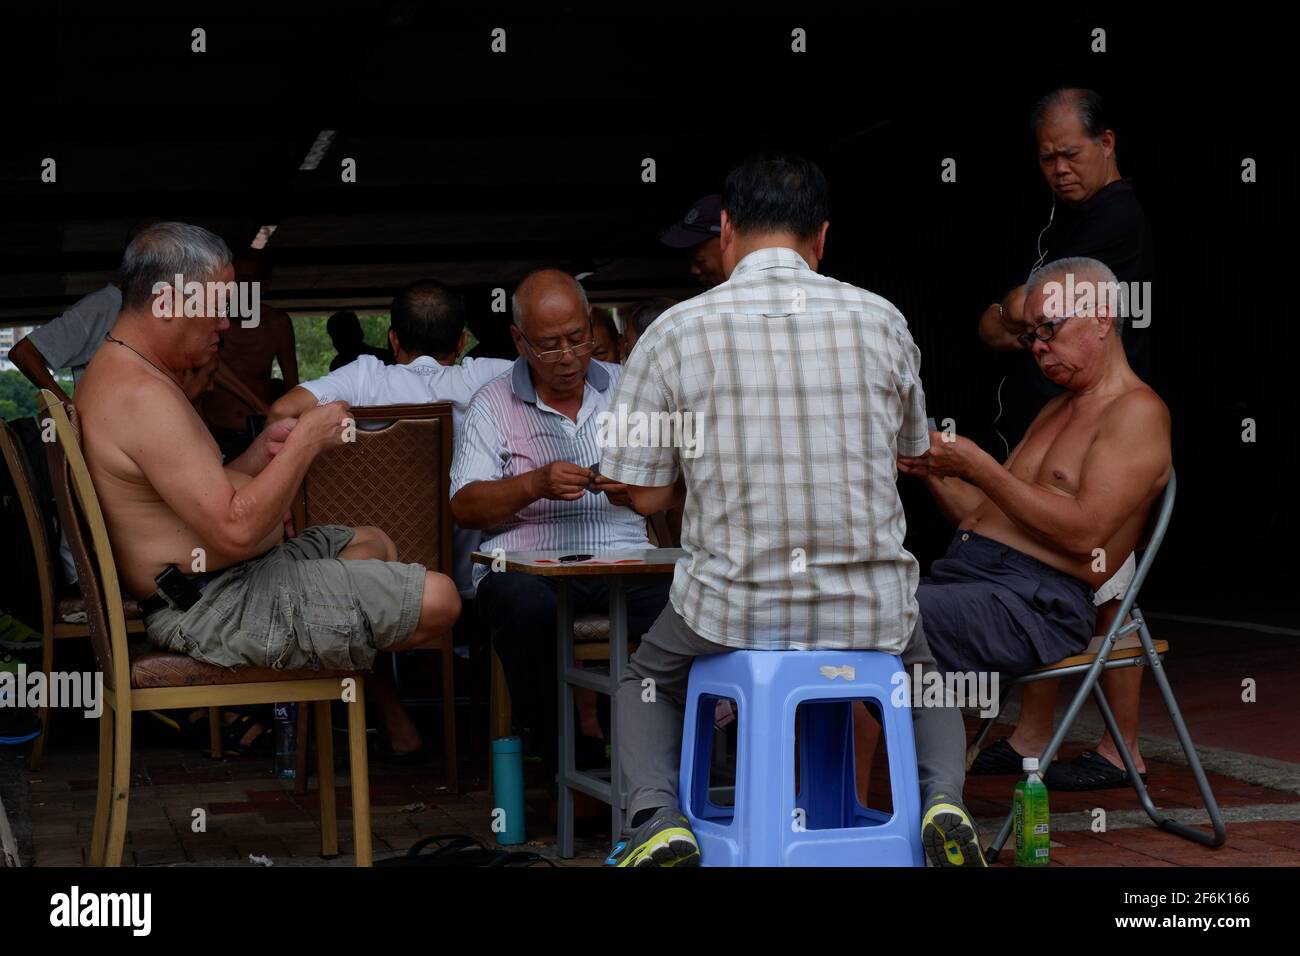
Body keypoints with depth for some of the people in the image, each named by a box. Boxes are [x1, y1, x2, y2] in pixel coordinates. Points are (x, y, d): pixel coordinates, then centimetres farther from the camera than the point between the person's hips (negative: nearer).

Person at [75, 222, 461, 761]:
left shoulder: (119, 372, 13)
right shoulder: (143, 396, -23)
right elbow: (236, 530, -28)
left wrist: (265, 449, 2)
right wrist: (304, 443, -17)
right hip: (215, 607, -12)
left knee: (373, 544, 29)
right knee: (438, 601, -17)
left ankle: (391, 721, 21)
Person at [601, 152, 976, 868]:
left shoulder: (675, 332, -6)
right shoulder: (881, 321, 1)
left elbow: (646, 495, -1)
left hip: (731, 607, -1)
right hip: (871, 609, 2)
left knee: (648, 683, 30)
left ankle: (655, 816, 3)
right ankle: (943, 798, 5)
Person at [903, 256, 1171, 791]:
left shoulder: (1138, 412, -3)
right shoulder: (1057, 410, 26)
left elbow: (1084, 532, -15)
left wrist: (976, 464, -14)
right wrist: (934, 472, 6)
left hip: (1035, 601, -9)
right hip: (965, 570, 9)